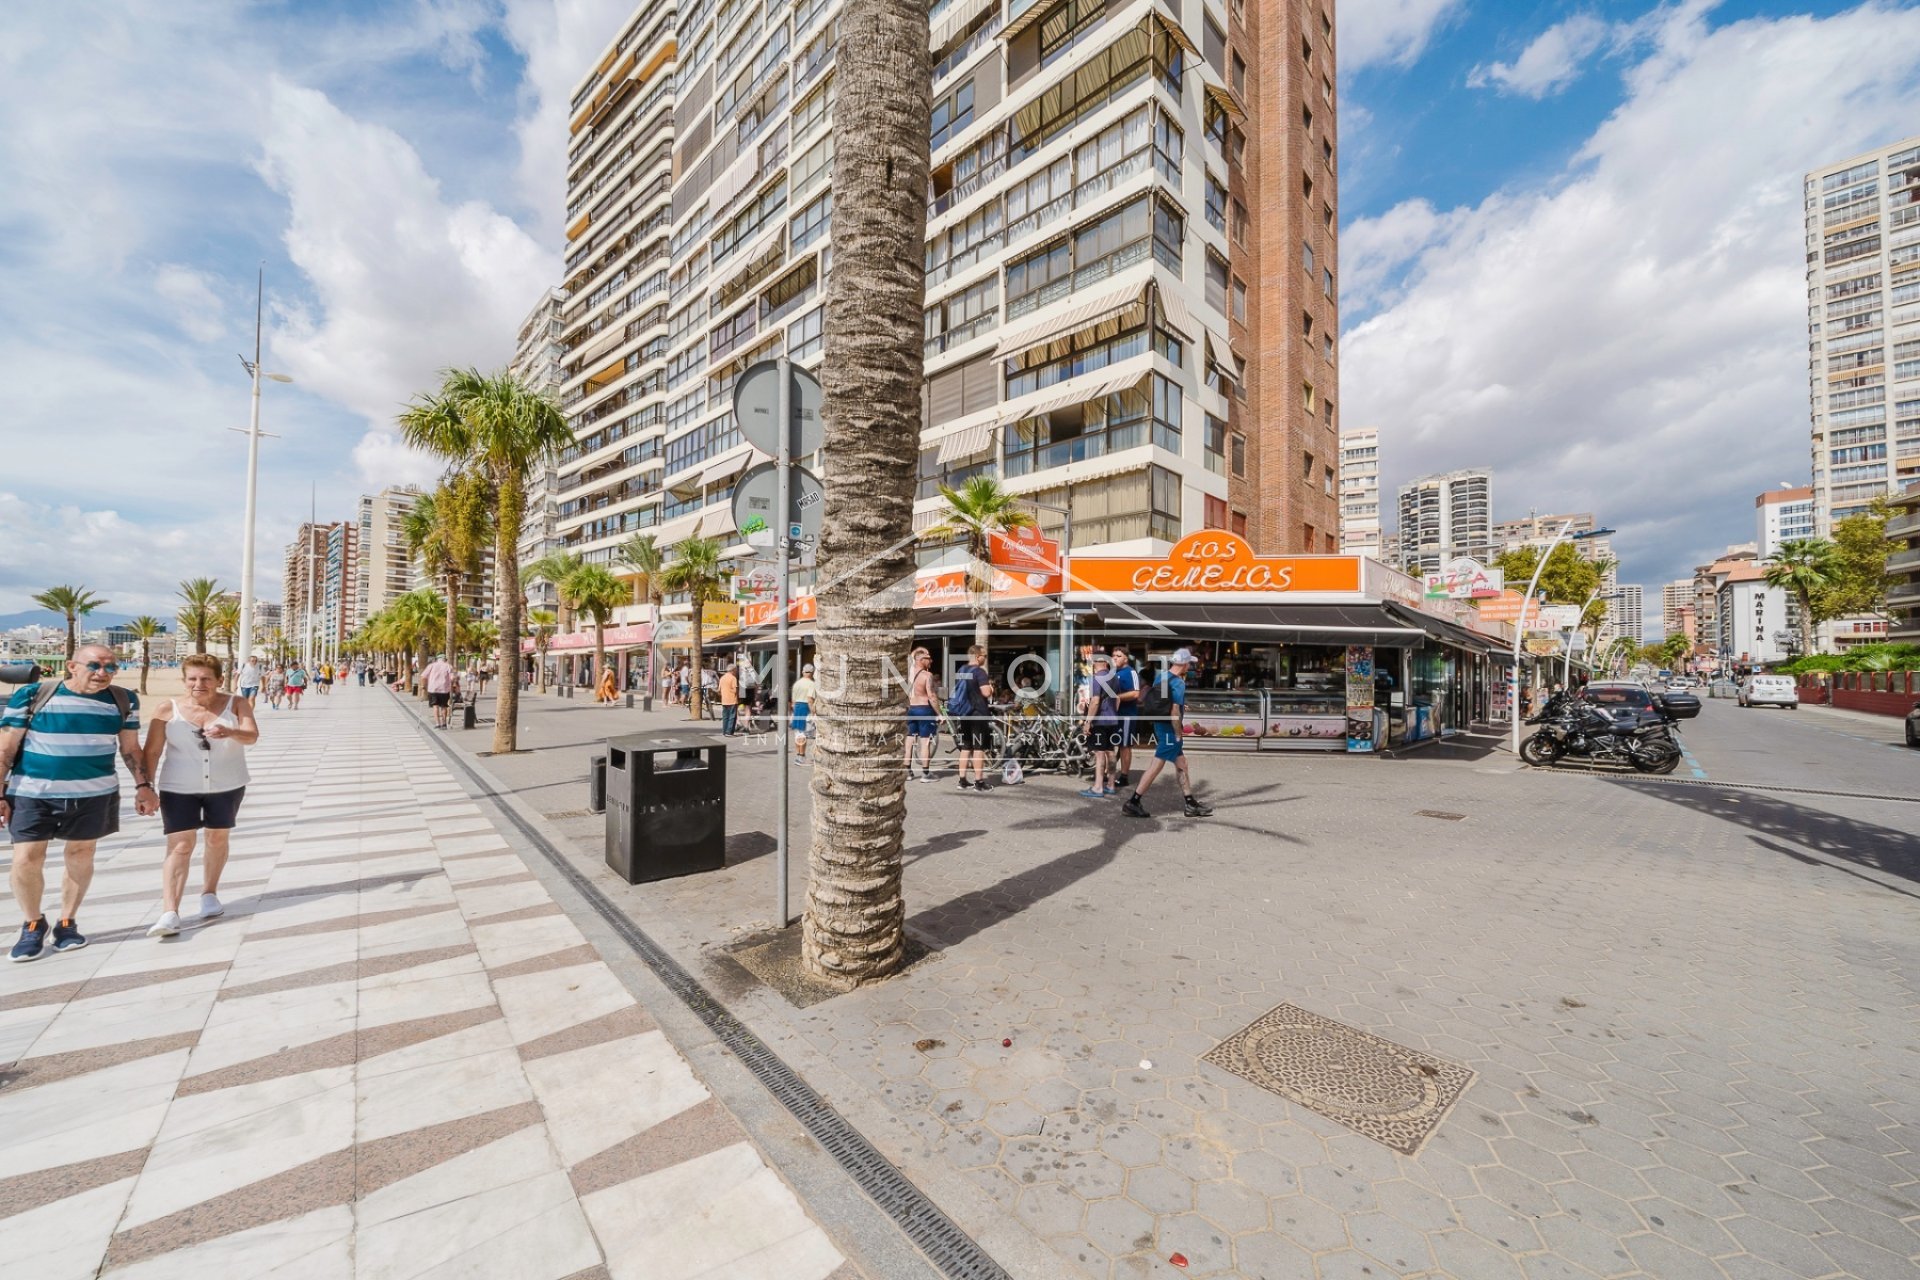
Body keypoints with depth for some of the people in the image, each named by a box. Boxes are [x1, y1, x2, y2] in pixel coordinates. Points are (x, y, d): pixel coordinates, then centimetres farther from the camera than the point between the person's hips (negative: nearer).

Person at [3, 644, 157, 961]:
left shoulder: (123, 700, 0)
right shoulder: (32, 695, -8)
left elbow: (130, 748, 7)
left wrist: (143, 785, 1)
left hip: (94, 794, 2)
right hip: (32, 793, -1)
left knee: (80, 855, 10)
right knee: (26, 860, 0)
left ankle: (67, 923, 26)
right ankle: (33, 924, 23)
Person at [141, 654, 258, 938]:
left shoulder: (236, 704, -6)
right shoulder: (168, 708, -5)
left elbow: (252, 736, -20)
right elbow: (152, 751, -2)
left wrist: (229, 732, -41)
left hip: (227, 787, 1)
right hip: (178, 788, -1)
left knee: (218, 838, 14)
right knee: (180, 845, -7)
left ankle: (209, 893, 31)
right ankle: (169, 913, -8)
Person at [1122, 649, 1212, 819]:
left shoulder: (1161, 678, 8)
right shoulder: (1178, 682, -16)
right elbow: (1174, 712, -21)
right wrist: (1178, 734, -13)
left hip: (1160, 725, 9)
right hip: (1169, 729, -9)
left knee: (1181, 764, 15)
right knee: (1157, 765, -5)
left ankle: (1191, 805, 22)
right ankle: (1133, 802, -2)